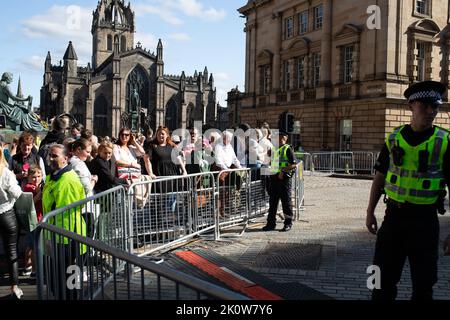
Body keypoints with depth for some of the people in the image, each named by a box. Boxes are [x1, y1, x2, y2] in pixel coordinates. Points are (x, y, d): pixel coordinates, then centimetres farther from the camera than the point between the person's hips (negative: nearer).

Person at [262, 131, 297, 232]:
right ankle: (271, 223, 16)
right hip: (274, 177, 7)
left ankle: (288, 223, 10)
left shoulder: (288, 149, -4)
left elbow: (294, 165, -10)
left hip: (284, 178, -6)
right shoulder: (274, 149, 17)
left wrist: (283, 170, -20)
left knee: (286, 201, 1)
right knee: (272, 201, 9)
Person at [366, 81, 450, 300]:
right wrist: (370, 212, 6)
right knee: (384, 278, 10)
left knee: (423, 282, 10)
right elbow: (379, 178, 9)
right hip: (394, 215, 2)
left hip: (425, 219, -2)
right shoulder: (394, 138, 3)